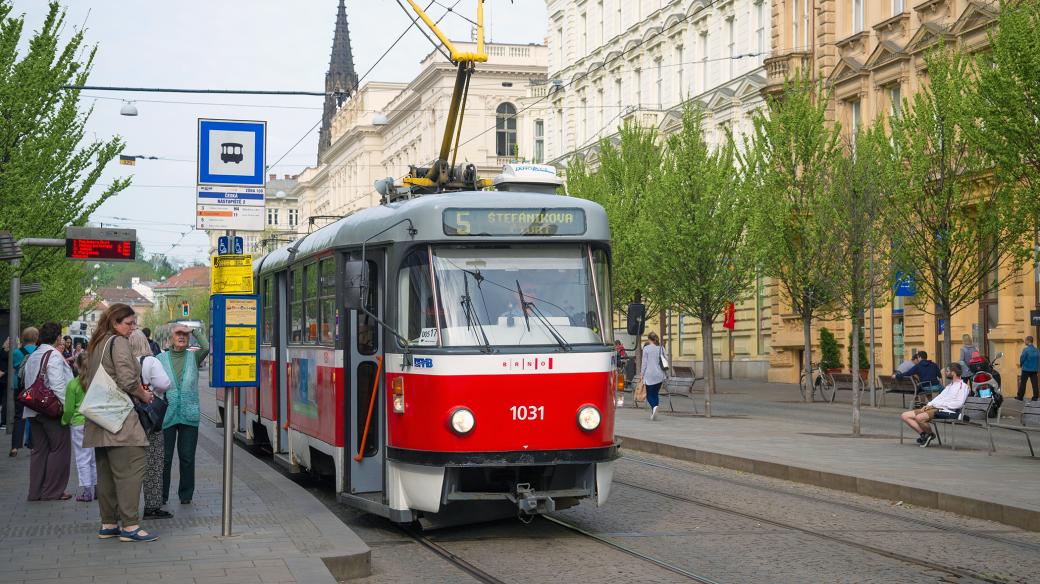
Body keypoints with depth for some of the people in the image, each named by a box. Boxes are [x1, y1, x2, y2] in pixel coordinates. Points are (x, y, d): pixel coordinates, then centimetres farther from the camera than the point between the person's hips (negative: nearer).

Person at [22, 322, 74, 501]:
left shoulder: (31, 357, 15)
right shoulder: (54, 355, -12)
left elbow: (26, 382, 14)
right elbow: (57, 385, -19)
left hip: (32, 410, 8)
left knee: (39, 450, 12)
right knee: (60, 448, 0)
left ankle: (35, 491, 13)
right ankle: (52, 491, 1)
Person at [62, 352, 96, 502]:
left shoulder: (73, 384, -8)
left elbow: (69, 409, -3)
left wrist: (64, 421, 14)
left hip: (79, 423, -3)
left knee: (82, 459, 3)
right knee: (96, 458, 12)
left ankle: (86, 492, 3)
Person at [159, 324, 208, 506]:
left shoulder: (193, 357, 5)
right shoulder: (160, 358, 5)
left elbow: (207, 347, -15)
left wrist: (193, 331, -9)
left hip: (189, 415, 1)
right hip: (166, 415, -1)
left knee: (187, 457, 5)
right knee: (164, 457, 2)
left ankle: (186, 495, 16)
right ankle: (161, 495, 13)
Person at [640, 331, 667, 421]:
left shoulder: (646, 348, -6)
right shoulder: (661, 348, 4)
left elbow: (644, 362, -5)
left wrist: (642, 373, 3)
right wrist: (664, 374, 16)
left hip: (649, 374, -4)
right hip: (659, 374, 4)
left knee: (650, 394, 2)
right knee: (656, 393, 13)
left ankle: (654, 407, -25)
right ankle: (653, 413, 10)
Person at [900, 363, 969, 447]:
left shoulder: (962, 386, -3)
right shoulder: (949, 385, 28)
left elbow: (959, 403, -15)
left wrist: (937, 405, -14)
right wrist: (929, 405, 0)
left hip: (948, 411, -10)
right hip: (936, 409, 10)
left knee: (919, 417, -35)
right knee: (904, 415, -2)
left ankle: (930, 434, -8)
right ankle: (924, 434, -2)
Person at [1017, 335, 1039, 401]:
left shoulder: (1026, 349, -14)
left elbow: (1022, 358, -10)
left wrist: (1021, 365, 10)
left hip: (1026, 369, -4)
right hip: (1035, 369, 5)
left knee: (1022, 383, 4)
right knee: (1034, 383, 6)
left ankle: (1020, 397, 7)